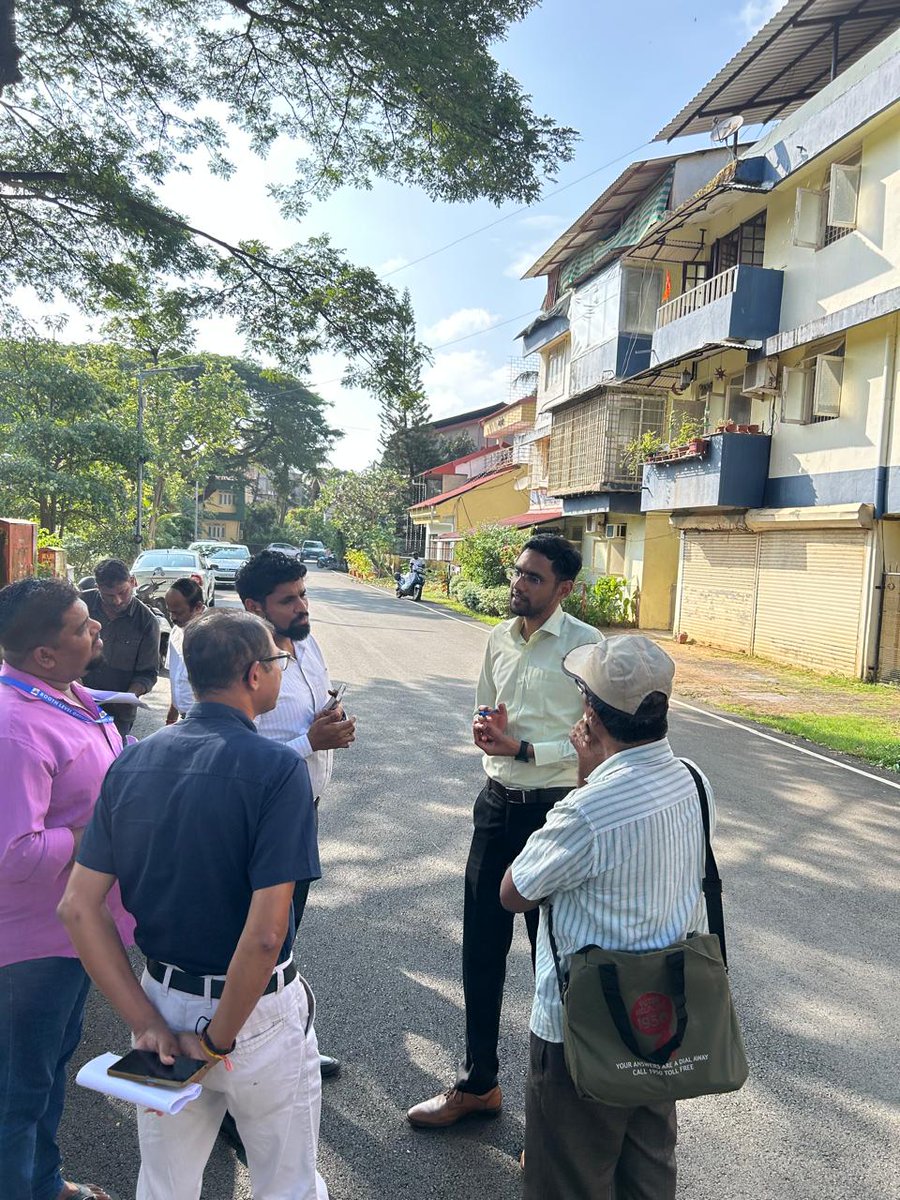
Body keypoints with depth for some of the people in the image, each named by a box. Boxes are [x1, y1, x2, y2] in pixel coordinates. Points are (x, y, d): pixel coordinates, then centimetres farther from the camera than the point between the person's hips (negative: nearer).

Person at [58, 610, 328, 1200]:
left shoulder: (131, 763, -5)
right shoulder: (278, 769, -22)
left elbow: (78, 906, -5)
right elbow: (265, 934, -27)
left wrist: (147, 1021, -5)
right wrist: (219, 1039, -13)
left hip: (165, 1000, 5)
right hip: (258, 1013, -5)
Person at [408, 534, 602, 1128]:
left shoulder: (585, 645, -14)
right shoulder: (500, 638, 6)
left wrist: (522, 748, -20)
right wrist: (485, 729, -6)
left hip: (554, 810, -6)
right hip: (499, 804, 6)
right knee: (481, 947, 14)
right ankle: (477, 1083, 33)